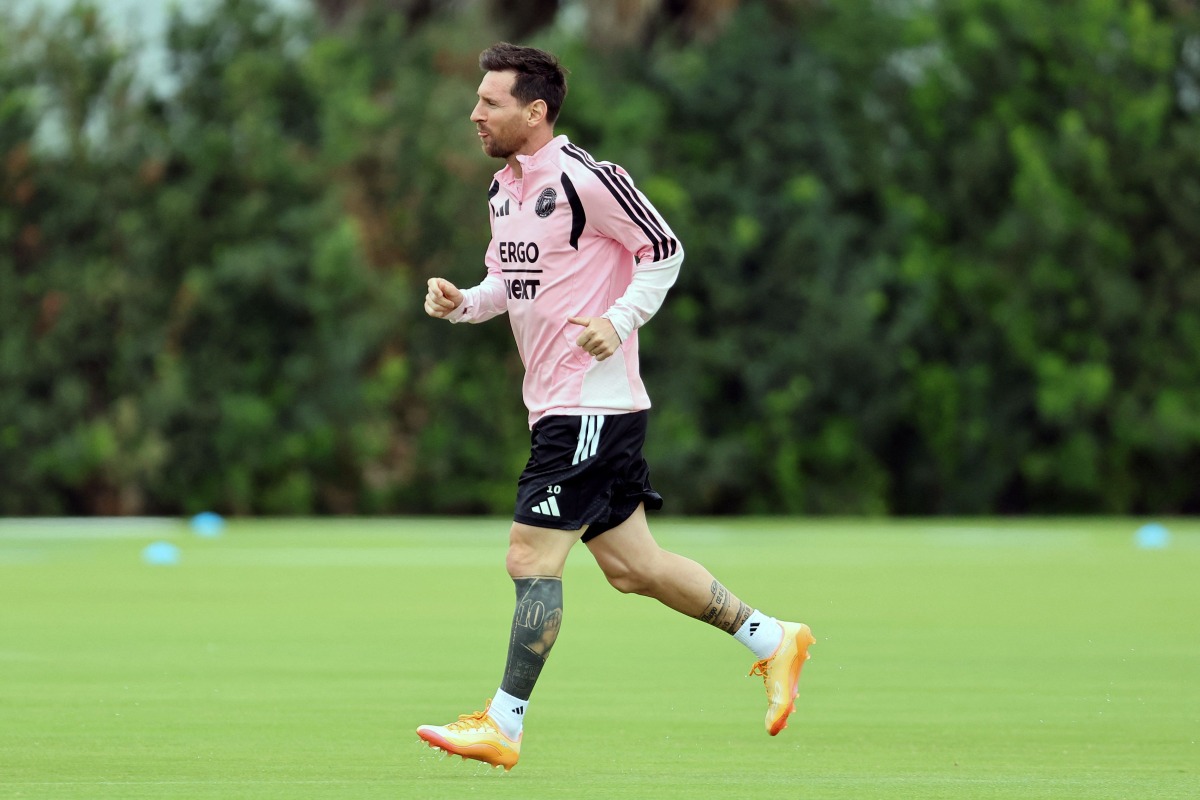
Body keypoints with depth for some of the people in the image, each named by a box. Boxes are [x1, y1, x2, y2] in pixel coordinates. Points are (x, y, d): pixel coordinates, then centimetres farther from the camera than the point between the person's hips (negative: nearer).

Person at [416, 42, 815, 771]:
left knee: (532, 560, -9)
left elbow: (664, 250, -9)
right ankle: (772, 641, 24)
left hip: (592, 404, -9)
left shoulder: (585, 180, -15)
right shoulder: (505, 190, 12)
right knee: (632, 566, 12)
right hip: (555, 405, 9)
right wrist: (461, 302, 3)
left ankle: (503, 726, -3)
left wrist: (619, 321, -21)